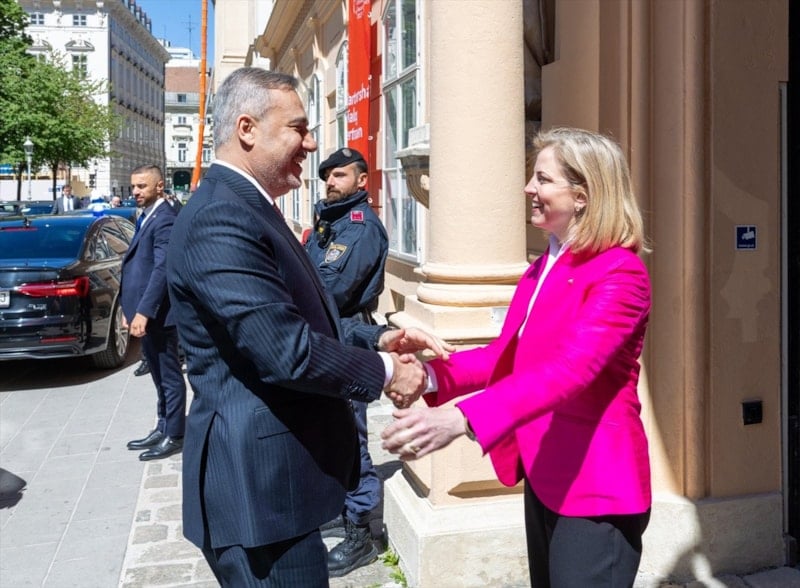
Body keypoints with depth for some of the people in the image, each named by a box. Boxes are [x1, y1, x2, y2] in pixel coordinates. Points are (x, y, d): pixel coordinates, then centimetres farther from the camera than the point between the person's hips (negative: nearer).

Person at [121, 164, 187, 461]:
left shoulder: (165, 219, -15)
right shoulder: (145, 218, 16)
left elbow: (162, 268, -23)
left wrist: (144, 311, -26)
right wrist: (133, 310, 17)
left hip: (157, 314, -10)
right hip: (146, 312, 10)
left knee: (169, 376, 1)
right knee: (159, 376, 18)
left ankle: (174, 436, 9)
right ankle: (163, 428, 28)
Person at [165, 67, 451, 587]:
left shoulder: (247, 208, 13)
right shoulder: (221, 219, -21)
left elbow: (301, 316, 17)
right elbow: (286, 351, -25)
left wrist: (377, 339, 2)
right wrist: (384, 370, -11)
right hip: (259, 483, -10)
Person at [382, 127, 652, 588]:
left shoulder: (621, 274, -18)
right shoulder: (542, 269, 9)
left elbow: (569, 370, -32)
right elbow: (506, 356, 9)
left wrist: (459, 420, -43)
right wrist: (434, 374, -8)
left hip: (596, 487, -8)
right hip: (543, 477, 8)